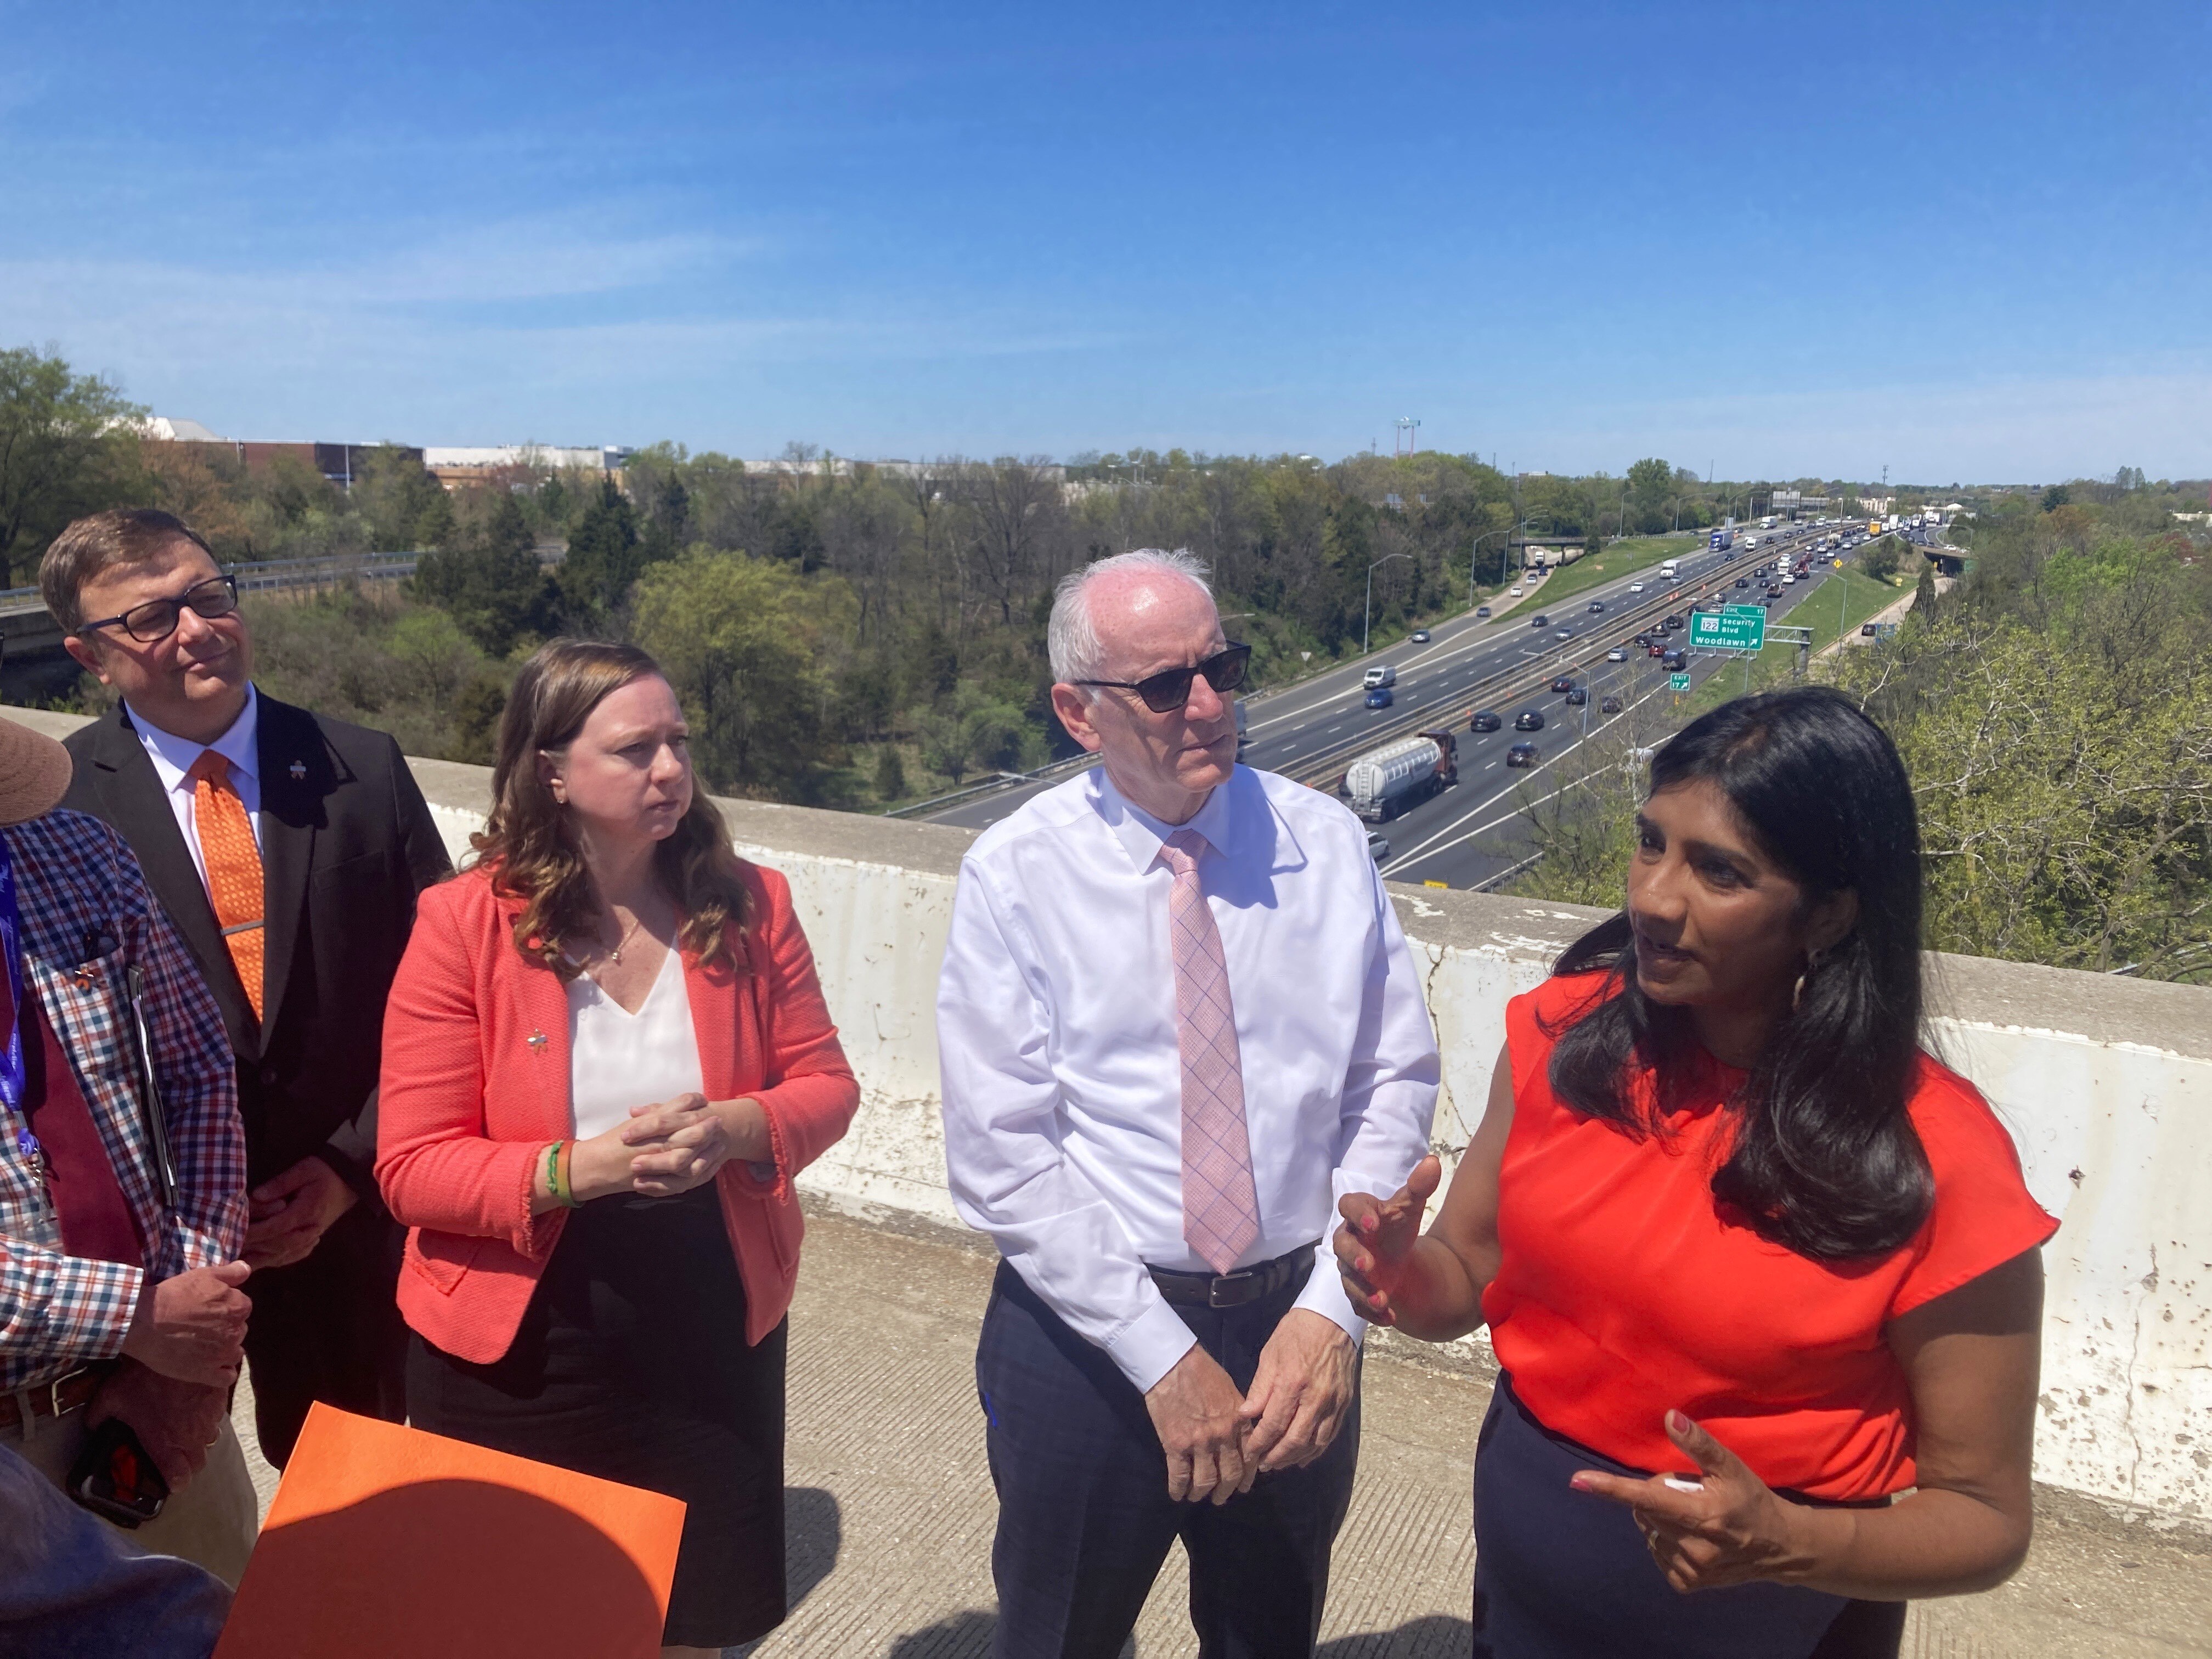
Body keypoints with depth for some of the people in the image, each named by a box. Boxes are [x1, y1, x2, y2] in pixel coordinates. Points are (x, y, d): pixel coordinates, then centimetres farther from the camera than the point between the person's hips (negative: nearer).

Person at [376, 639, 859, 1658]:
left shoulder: (747, 905, -7)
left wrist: (737, 1130, -23)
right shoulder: (463, 923, -14)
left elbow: (825, 1084, -2)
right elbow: (412, 1168, -13)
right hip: (520, 1344, -2)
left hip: (713, 1327, 2)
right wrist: (578, 1168, -28)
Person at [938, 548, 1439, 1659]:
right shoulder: (1015, 877, -11)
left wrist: (1331, 1312, -12)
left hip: (1299, 1327, 2)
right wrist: (1162, 1358, -14)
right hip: (1088, 1332, -2)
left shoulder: (1324, 844, -4)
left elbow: (1395, 1083, -3)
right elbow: (1001, 1157, -13)